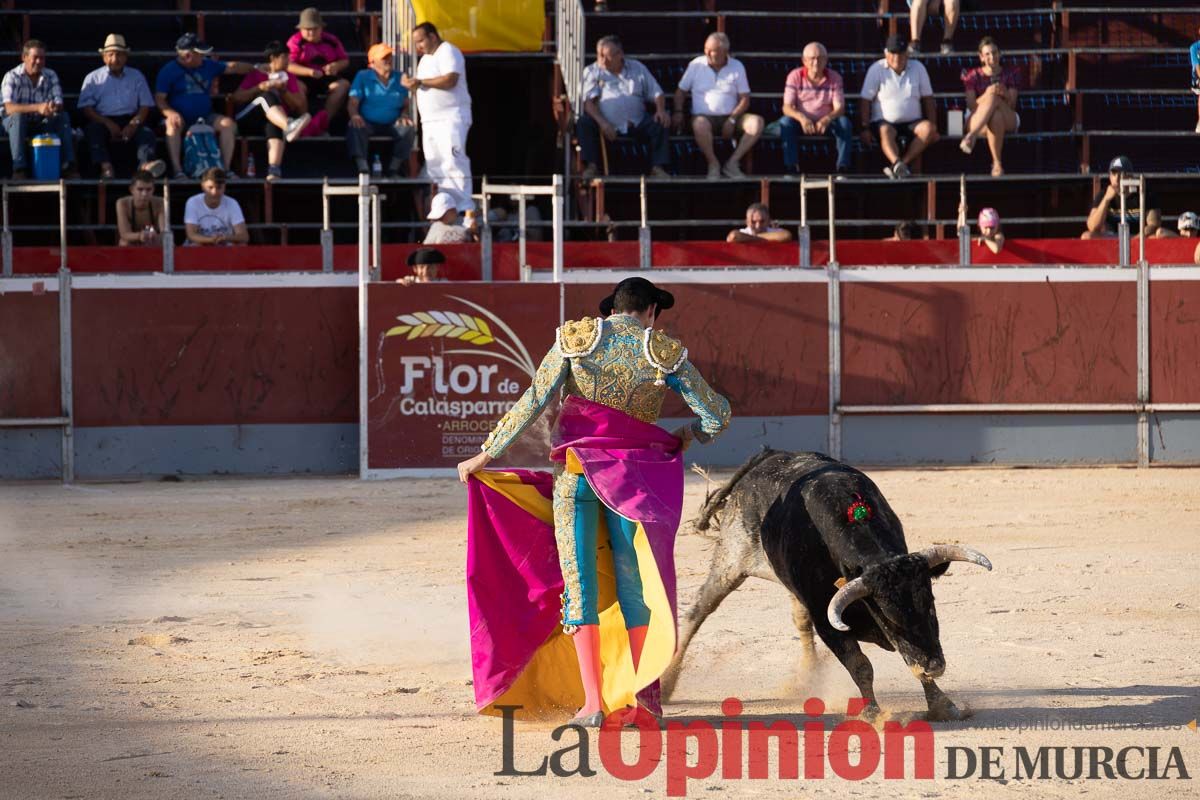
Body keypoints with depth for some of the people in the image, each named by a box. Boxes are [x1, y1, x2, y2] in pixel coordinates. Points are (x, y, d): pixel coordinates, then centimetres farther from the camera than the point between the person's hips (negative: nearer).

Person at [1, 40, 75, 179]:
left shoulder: (51, 76, 0)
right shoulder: (12, 77, -13)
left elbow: (59, 105, -5)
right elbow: (9, 108, -27)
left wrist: (54, 108, -33)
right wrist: (38, 107, -41)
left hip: (41, 123, 3)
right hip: (14, 122, -3)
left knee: (63, 117, -23)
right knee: (18, 116, -37)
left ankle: (68, 165, -24)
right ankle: (19, 169, -39)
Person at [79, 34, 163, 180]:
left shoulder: (136, 77, 19)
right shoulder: (93, 78, 14)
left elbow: (146, 105, 11)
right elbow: (86, 108, 3)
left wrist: (134, 123, -10)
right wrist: (108, 124, -12)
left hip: (130, 120, 1)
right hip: (104, 121, -1)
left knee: (147, 133, -30)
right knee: (93, 130, -34)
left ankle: (146, 163, -58)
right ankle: (106, 167, -53)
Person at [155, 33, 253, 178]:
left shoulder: (208, 66, 10)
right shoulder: (169, 71, -3)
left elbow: (232, 67, 18)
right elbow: (159, 98, -7)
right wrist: (170, 113, -25)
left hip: (205, 117, 4)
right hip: (180, 117, -4)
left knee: (228, 124, -19)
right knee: (173, 125, -37)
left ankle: (226, 168, -17)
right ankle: (177, 171, -38)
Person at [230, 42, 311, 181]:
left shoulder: (289, 77, 23)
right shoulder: (255, 74, 17)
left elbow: (300, 107, 14)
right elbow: (237, 98, 4)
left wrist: (284, 91, -1)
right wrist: (259, 88, -8)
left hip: (274, 120, 1)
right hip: (248, 117, -1)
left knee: (275, 123, -39)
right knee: (268, 96, -33)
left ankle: (274, 170, -59)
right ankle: (288, 126, -65)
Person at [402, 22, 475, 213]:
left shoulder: (447, 52, -6)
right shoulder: (425, 59, 22)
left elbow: (450, 80, -20)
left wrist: (420, 82, -17)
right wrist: (413, 85, 4)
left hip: (451, 119, -9)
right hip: (430, 121, 9)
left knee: (453, 163, -16)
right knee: (435, 168, 4)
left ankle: (465, 209, -18)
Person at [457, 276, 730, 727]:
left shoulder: (577, 338, 3)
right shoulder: (663, 352, 3)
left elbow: (534, 402, -3)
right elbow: (716, 414, 5)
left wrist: (485, 455, 3)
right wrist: (690, 436, 27)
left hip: (575, 469, 0)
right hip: (634, 478, 0)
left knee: (578, 580, 1)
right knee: (633, 580, 12)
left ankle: (593, 701, -6)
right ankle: (644, 690, 13)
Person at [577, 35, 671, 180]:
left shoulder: (638, 68, 13)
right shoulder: (592, 72, 6)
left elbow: (656, 93, 13)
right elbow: (588, 101, -6)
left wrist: (661, 110, -10)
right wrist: (602, 123, -23)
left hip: (636, 123, 1)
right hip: (606, 124, -1)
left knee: (659, 124, -23)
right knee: (584, 124, -29)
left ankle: (658, 168, -21)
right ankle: (591, 166, -26)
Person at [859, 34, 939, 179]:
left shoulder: (918, 68, 9)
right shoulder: (876, 69, 2)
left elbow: (928, 99, 11)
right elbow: (866, 100, -2)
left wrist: (933, 128, 2)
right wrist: (865, 128, -13)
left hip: (912, 123, 3)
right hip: (885, 121, -3)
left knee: (928, 128, -29)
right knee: (885, 131, -37)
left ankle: (898, 166, -36)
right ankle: (898, 164, -63)